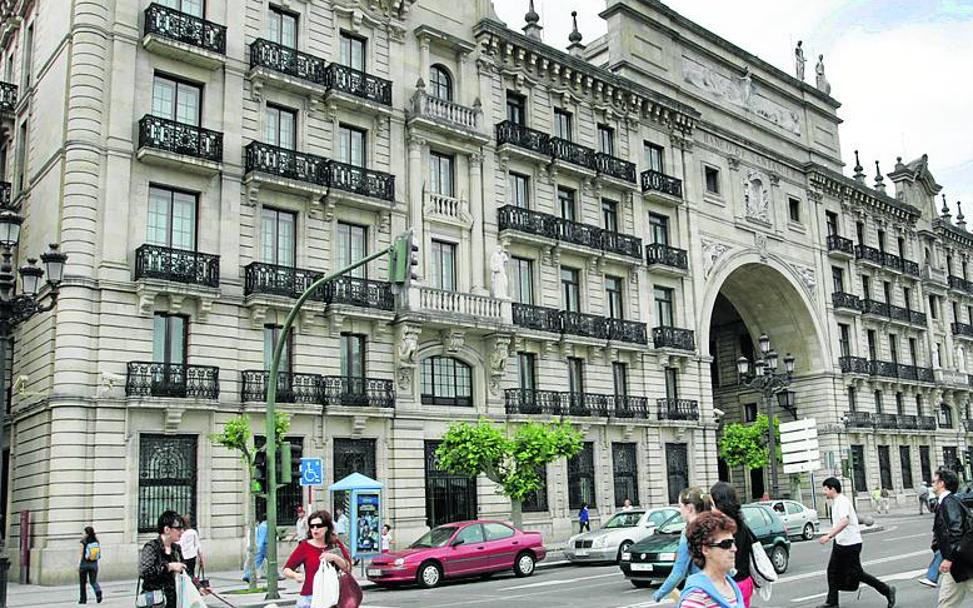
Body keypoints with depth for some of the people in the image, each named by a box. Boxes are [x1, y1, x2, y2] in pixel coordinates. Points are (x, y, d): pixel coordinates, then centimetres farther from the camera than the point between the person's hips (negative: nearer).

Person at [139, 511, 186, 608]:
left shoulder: (176, 548, 11)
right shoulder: (151, 547, -9)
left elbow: (184, 572, 20)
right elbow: (143, 572, -25)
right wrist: (169, 566, -24)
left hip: (173, 600, 6)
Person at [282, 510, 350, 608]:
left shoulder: (335, 544, 7)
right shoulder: (304, 546, -2)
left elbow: (348, 568, 4)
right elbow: (286, 569, 0)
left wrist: (335, 558, -12)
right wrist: (295, 575, -22)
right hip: (309, 598, -3)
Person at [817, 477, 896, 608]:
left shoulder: (842, 502, -19)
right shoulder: (835, 502, 12)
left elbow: (844, 522, -34)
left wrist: (829, 536, -37)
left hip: (851, 543, -10)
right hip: (840, 543, 10)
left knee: (855, 574, -3)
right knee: (832, 571, 8)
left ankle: (887, 590, 9)